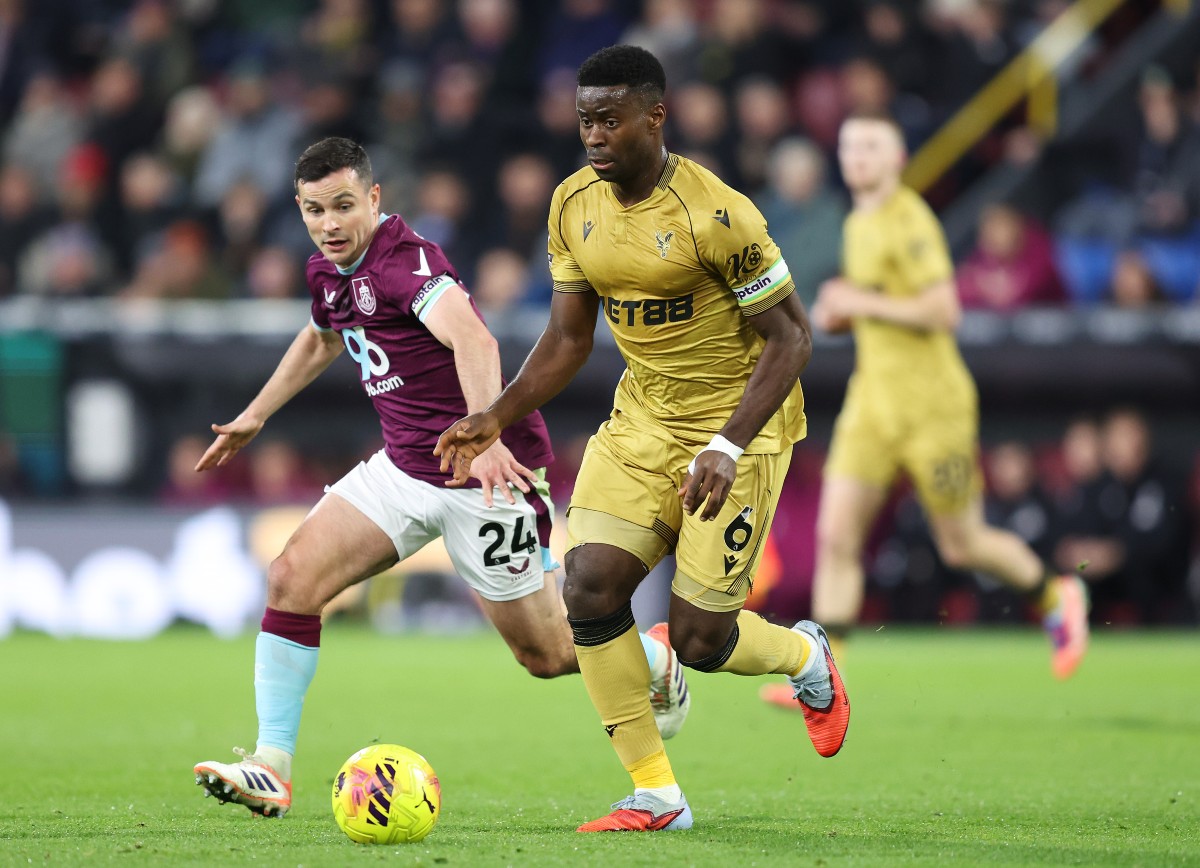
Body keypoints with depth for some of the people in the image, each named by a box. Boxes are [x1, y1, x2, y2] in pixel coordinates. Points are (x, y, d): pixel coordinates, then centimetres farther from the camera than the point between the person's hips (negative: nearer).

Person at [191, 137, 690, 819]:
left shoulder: (405, 260, -24)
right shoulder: (328, 271, 5)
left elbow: (473, 338, -42)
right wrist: (255, 416, 30)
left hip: (488, 470, -8)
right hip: (404, 468, 8)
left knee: (546, 653, 4)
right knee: (293, 578, -11)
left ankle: (659, 661, 36)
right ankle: (271, 768, -8)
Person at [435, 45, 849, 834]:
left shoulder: (718, 215, -22)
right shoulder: (574, 205, -2)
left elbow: (790, 336, -18)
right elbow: (568, 338, 8)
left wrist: (727, 448, -29)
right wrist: (497, 418, -6)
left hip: (738, 420, -6)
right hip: (642, 417, 6)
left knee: (698, 640, -7)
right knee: (590, 585, -14)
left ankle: (805, 657, 31)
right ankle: (657, 796, -3)